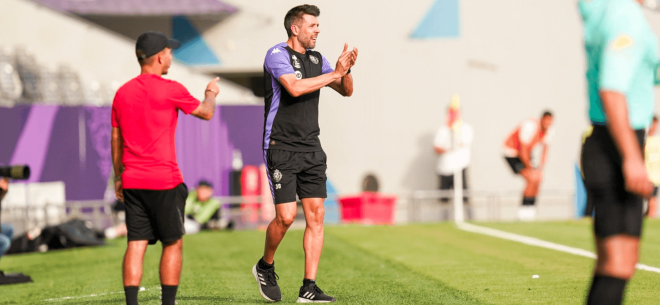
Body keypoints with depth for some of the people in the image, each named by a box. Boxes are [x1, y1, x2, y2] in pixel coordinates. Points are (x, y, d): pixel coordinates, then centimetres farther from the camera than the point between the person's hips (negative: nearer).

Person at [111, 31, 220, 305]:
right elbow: (205, 113, 6)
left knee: (136, 245, 3)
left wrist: (118, 177, 23)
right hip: (164, 180, -5)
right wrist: (211, 93, 27)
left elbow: (116, 139, 14)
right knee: (173, 244, 5)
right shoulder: (170, 90, -8)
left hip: (132, 181, 5)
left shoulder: (123, 93, 8)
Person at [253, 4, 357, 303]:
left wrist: (346, 70, -5)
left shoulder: (316, 59, 13)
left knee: (316, 214, -1)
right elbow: (295, 88, -25)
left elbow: (346, 90, 16)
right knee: (286, 216, -11)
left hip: (311, 148, 7)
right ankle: (265, 266, 17)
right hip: (281, 147, -7)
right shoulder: (277, 54, -9)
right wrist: (334, 73, -19)